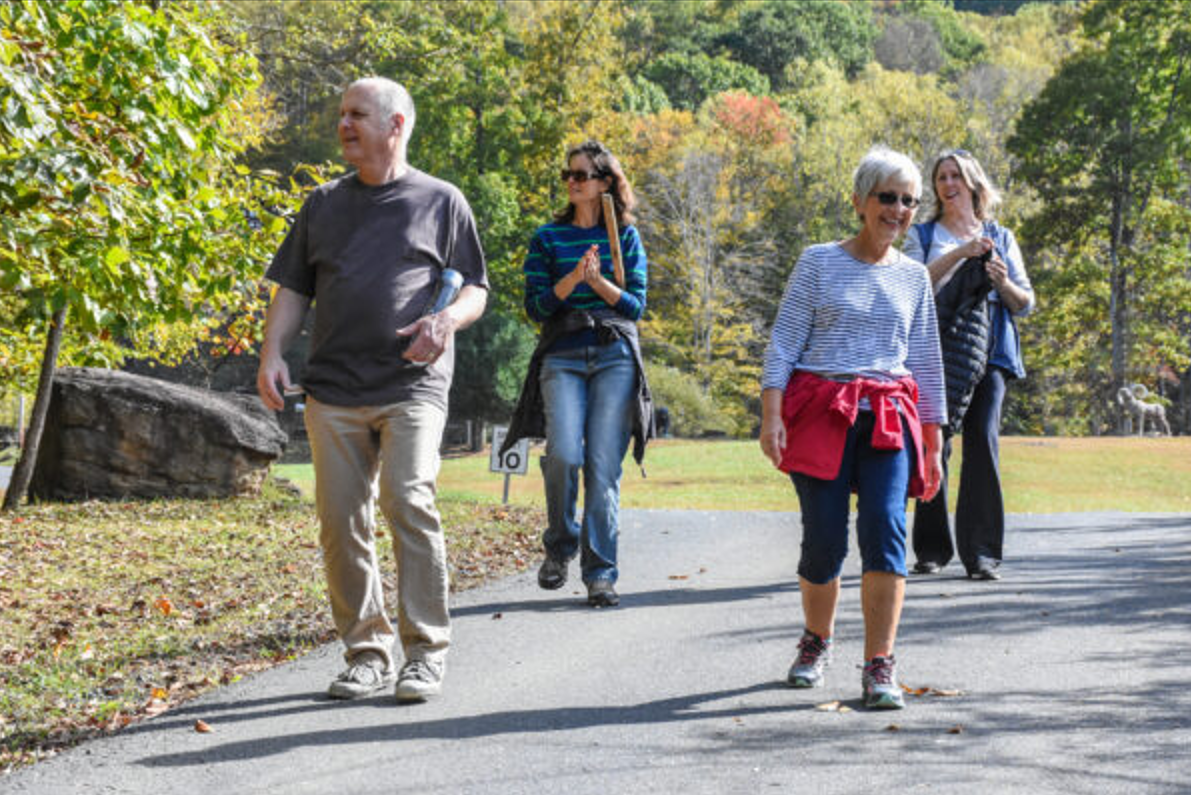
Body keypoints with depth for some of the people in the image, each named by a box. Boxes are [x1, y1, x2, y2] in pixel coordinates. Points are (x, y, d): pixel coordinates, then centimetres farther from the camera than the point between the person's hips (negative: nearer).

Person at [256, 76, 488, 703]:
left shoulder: (440, 201, 9)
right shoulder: (324, 204, 18)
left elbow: (476, 291, 8)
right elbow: (292, 290, 18)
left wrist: (446, 321, -14)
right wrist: (272, 353, 2)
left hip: (412, 387, -4)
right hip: (333, 392, 4)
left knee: (409, 502, -17)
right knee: (341, 522, 0)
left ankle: (426, 651, -7)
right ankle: (367, 651, 11)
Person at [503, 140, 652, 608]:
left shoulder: (625, 237, 10)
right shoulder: (548, 238, 10)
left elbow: (637, 306, 6)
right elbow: (535, 306, 3)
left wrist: (599, 282, -11)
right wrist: (573, 279, -13)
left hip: (615, 358, 0)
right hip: (562, 358, 0)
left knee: (604, 466, -5)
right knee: (564, 455, -19)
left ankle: (600, 573, 2)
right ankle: (559, 547, 6)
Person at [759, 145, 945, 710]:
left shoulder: (913, 277, 14)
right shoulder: (819, 263, 5)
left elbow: (926, 363, 18)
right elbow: (783, 342, 2)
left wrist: (933, 446, 16)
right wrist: (771, 415, -9)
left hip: (888, 419, 2)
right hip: (819, 411, -2)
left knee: (885, 531, -16)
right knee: (824, 542, -2)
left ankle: (880, 667, -11)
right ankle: (816, 641, 26)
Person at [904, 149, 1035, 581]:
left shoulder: (1000, 237, 17)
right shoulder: (923, 235, 12)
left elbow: (1026, 303, 15)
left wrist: (1003, 282, -6)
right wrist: (958, 254, -14)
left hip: (988, 352, 1)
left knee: (983, 443, -9)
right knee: (933, 446, -3)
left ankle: (982, 553, -7)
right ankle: (932, 549, 8)